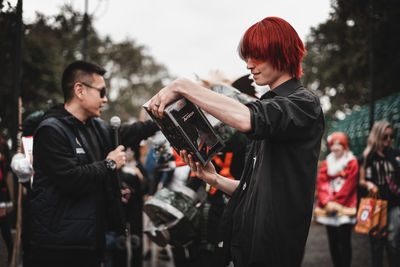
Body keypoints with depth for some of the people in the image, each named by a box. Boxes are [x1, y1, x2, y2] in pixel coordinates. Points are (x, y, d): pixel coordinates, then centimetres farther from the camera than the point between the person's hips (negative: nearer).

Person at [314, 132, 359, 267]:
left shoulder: (352, 163, 0)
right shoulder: (326, 163, 13)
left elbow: (349, 186, -7)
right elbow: (321, 184, 4)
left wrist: (335, 203, -10)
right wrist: (327, 202, -10)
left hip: (345, 207, -4)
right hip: (328, 209, 4)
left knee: (344, 240, -8)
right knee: (332, 241, 6)